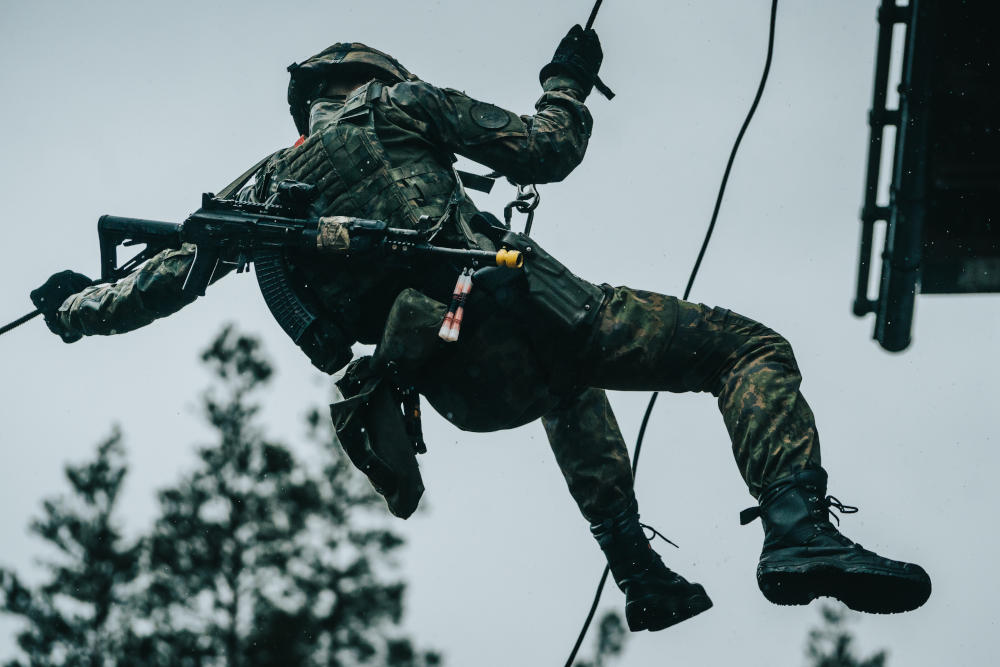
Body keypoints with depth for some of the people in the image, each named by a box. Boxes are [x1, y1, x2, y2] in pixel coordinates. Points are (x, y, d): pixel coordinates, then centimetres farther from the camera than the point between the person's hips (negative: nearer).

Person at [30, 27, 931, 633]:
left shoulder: (266, 187, 22)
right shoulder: (398, 103, 11)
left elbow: (166, 276, 22)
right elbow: (544, 151, 6)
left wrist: (75, 308, 39)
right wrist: (567, 83, 26)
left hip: (463, 389, 6)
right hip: (511, 309, -6)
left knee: (574, 382, 42)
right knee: (753, 351, -4)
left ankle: (641, 575, 26)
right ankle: (797, 530, -32)